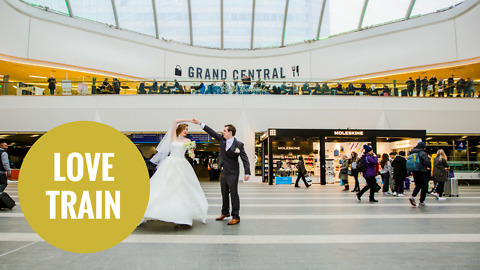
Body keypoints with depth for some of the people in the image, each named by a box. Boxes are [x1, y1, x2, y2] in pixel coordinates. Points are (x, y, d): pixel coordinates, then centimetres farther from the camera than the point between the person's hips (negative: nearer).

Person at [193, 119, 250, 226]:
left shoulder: (239, 144, -14)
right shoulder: (222, 139, 2)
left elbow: (245, 159, -13)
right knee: (224, 194, 18)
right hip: (224, 172, 7)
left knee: (234, 194, -3)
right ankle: (225, 212, 35)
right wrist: (200, 123, 2)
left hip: (232, 174, -7)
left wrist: (247, 173, -20)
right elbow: (212, 132, 5)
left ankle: (236, 217, 6)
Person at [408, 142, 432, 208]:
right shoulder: (423, 153, -13)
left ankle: (413, 196, -5)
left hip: (415, 172, 6)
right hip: (423, 172, -6)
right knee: (424, 187, 5)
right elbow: (427, 163, -17)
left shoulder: (412, 153, 6)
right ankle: (421, 202, 8)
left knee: (417, 186, 18)